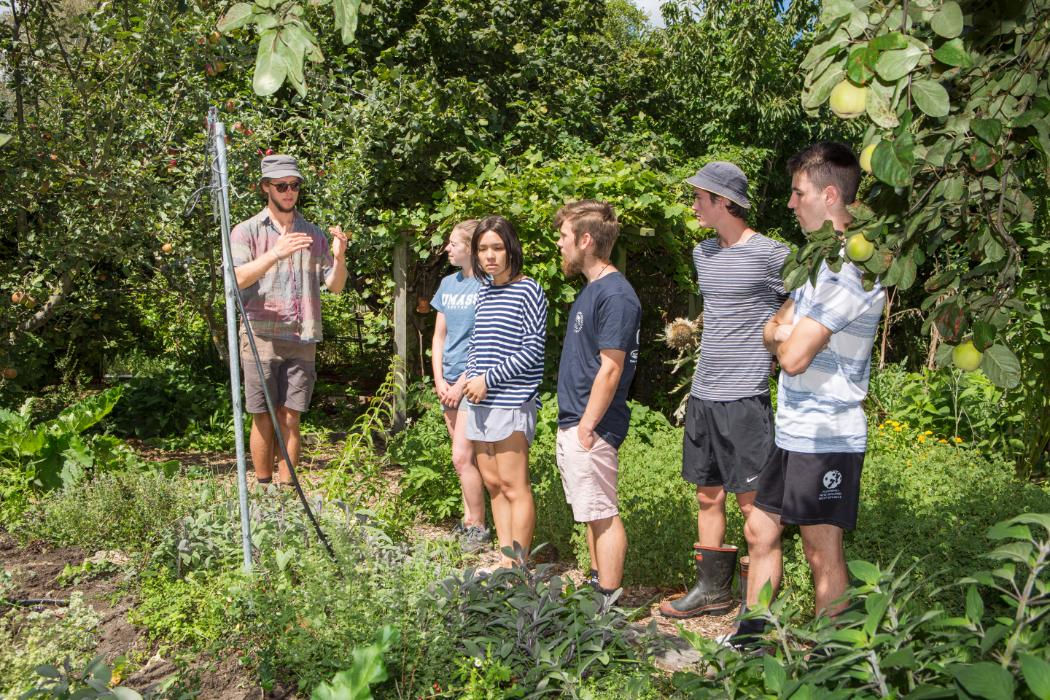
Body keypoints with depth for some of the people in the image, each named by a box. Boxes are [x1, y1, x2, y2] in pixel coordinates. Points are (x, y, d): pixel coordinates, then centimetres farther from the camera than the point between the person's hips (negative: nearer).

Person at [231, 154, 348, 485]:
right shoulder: (246, 231, 4)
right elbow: (237, 278, -12)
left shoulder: (313, 234, 13)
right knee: (263, 419, 2)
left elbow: (335, 286, 9)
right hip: (261, 337, -2)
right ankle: (263, 489, 12)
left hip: (302, 339, 2)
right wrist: (275, 254, -26)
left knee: (291, 418, 5)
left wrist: (338, 257, -11)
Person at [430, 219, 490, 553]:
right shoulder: (448, 284, 12)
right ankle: (468, 518, 23)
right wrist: (439, 380, 4)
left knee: (462, 457, -8)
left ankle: (478, 528, 5)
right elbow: (438, 336, 15)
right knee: (465, 457, 13)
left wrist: (463, 384, -13)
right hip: (449, 383, 7)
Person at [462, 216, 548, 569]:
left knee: (514, 487, -3)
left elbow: (532, 349, -12)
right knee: (493, 484, 11)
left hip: (512, 401, -8)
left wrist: (488, 379, -12)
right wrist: (469, 378, 6)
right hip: (480, 401, 8)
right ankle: (506, 559, 20)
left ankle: (517, 564, 5)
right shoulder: (484, 290, 14)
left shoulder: (527, 291, -8)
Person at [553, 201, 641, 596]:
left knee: (602, 513, 0)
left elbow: (610, 369, -21)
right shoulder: (592, 289, 13)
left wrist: (587, 425, -18)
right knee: (591, 512, 18)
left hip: (591, 427, -10)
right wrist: (572, 424, 17)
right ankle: (596, 585, 30)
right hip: (572, 422, 10)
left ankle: (608, 601, 10)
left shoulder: (615, 295, -18)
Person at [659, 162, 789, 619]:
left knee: (752, 502, 1)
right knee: (707, 496, 14)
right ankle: (713, 590, 26)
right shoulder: (702, 254, 12)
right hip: (702, 394, 7)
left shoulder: (770, 255, -11)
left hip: (745, 397, -7)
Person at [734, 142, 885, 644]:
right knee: (760, 531, 16)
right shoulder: (820, 258, 14)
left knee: (824, 557, 3)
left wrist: (786, 337, -2)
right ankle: (750, 641, 29)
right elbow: (771, 332, 13)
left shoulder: (851, 267, -20)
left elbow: (793, 356, -24)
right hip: (793, 432, 10)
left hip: (826, 438, -10)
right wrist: (789, 333, -10)